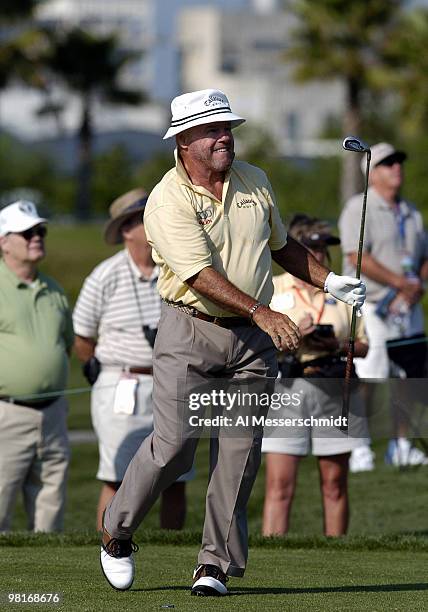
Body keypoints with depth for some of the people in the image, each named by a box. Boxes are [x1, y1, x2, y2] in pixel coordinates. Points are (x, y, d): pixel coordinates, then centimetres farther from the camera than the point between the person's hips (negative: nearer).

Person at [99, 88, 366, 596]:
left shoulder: (255, 182, 8)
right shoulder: (169, 201, -12)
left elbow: (281, 244, 25)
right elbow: (201, 274, -21)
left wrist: (329, 280, 14)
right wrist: (260, 312, -29)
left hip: (253, 342, 5)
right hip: (190, 331, -5)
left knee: (239, 454, -2)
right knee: (173, 444, -10)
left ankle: (216, 564, 5)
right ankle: (116, 534, 12)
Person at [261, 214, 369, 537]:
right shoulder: (271, 290, 5)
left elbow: (362, 346, 11)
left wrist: (337, 346, -9)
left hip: (335, 392, 3)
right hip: (286, 390, -2)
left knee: (335, 485, 6)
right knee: (280, 486, -8)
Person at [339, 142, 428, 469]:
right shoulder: (359, 209, -6)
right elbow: (358, 259, -17)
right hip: (370, 308, -7)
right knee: (365, 381, -9)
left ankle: (401, 445, 15)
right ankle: (358, 448, -3)